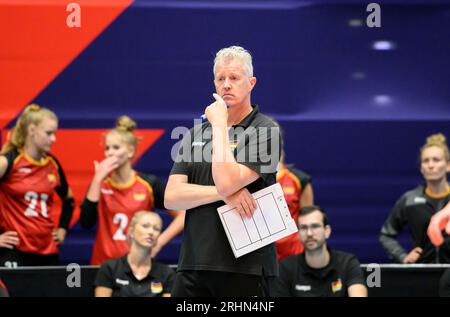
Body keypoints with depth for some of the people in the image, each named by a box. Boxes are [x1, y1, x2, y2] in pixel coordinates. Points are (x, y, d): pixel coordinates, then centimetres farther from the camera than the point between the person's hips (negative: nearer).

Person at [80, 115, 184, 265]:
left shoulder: (149, 184, -3)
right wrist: (98, 179, -14)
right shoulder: (100, 184, 3)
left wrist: (159, 243, -12)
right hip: (103, 264, 1)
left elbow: (182, 216, 0)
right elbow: (86, 222, -12)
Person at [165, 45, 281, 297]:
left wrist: (219, 124, -8)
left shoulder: (266, 131, -3)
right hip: (193, 264, 5)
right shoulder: (197, 133, 14)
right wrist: (224, 194, -11)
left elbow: (227, 180, -18)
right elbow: (171, 197, 4)